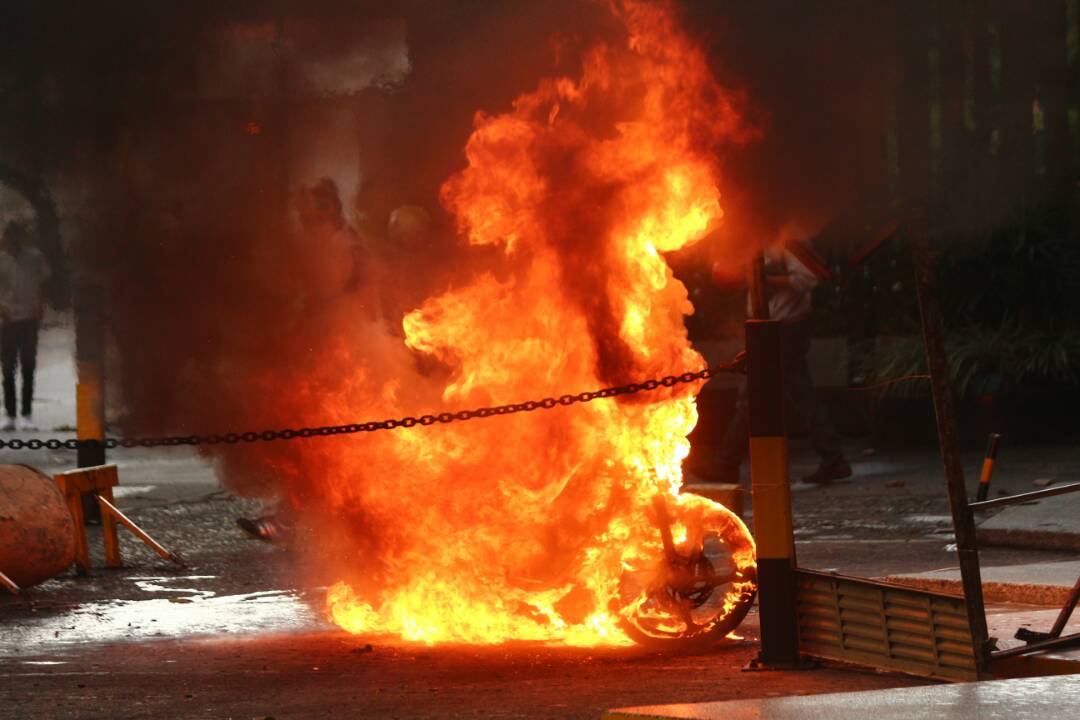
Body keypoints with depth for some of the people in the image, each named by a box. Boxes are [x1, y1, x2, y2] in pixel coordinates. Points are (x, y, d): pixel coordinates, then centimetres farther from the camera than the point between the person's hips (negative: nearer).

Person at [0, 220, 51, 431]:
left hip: (29, 319, 0)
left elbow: (42, 285, 9)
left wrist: (40, 308, -4)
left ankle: (26, 415, 5)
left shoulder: (35, 258, 2)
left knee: (28, 369, 2)